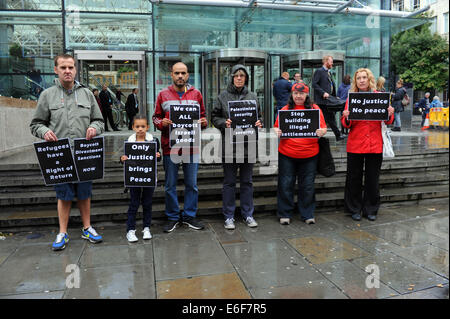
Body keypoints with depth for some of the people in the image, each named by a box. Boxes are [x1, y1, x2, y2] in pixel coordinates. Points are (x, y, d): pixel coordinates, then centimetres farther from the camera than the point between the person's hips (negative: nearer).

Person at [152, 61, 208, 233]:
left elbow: (202, 115, 15)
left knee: (191, 184, 8)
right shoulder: (163, 94, 6)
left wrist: (204, 122, -7)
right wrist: (161, 123, -12)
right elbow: (156, 117, 10)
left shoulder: (196, 94, 9)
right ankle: (173, 217, 22)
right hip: (170, 146, -1)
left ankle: (190, 215, 24)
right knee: (170, 185, 7)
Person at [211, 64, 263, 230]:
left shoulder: (252, 97, 9)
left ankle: (248, 214, 24)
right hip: (229, 144, -2)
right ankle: (229, 216, 17)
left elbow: (258, 116, 16)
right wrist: (224, 123, -16)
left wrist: (258, 124, -5)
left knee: (247, 182, 11)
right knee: (229, 182, 5)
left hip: (248, 144, 3)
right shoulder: (223, 96, 2)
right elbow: (215, 117, 3)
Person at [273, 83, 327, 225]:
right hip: (287, 154, 0)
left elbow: (323, 127, 6)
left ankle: (308, 215, 23)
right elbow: (277, 127, 10)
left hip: (309, 154, 0)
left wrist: (322, 132, -16)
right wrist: (277, 132, -12)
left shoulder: (315, 109, 7)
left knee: (308, 186, 8)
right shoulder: (285, 109, 7)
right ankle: (285, 214, 18)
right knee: (286, 184, 4)